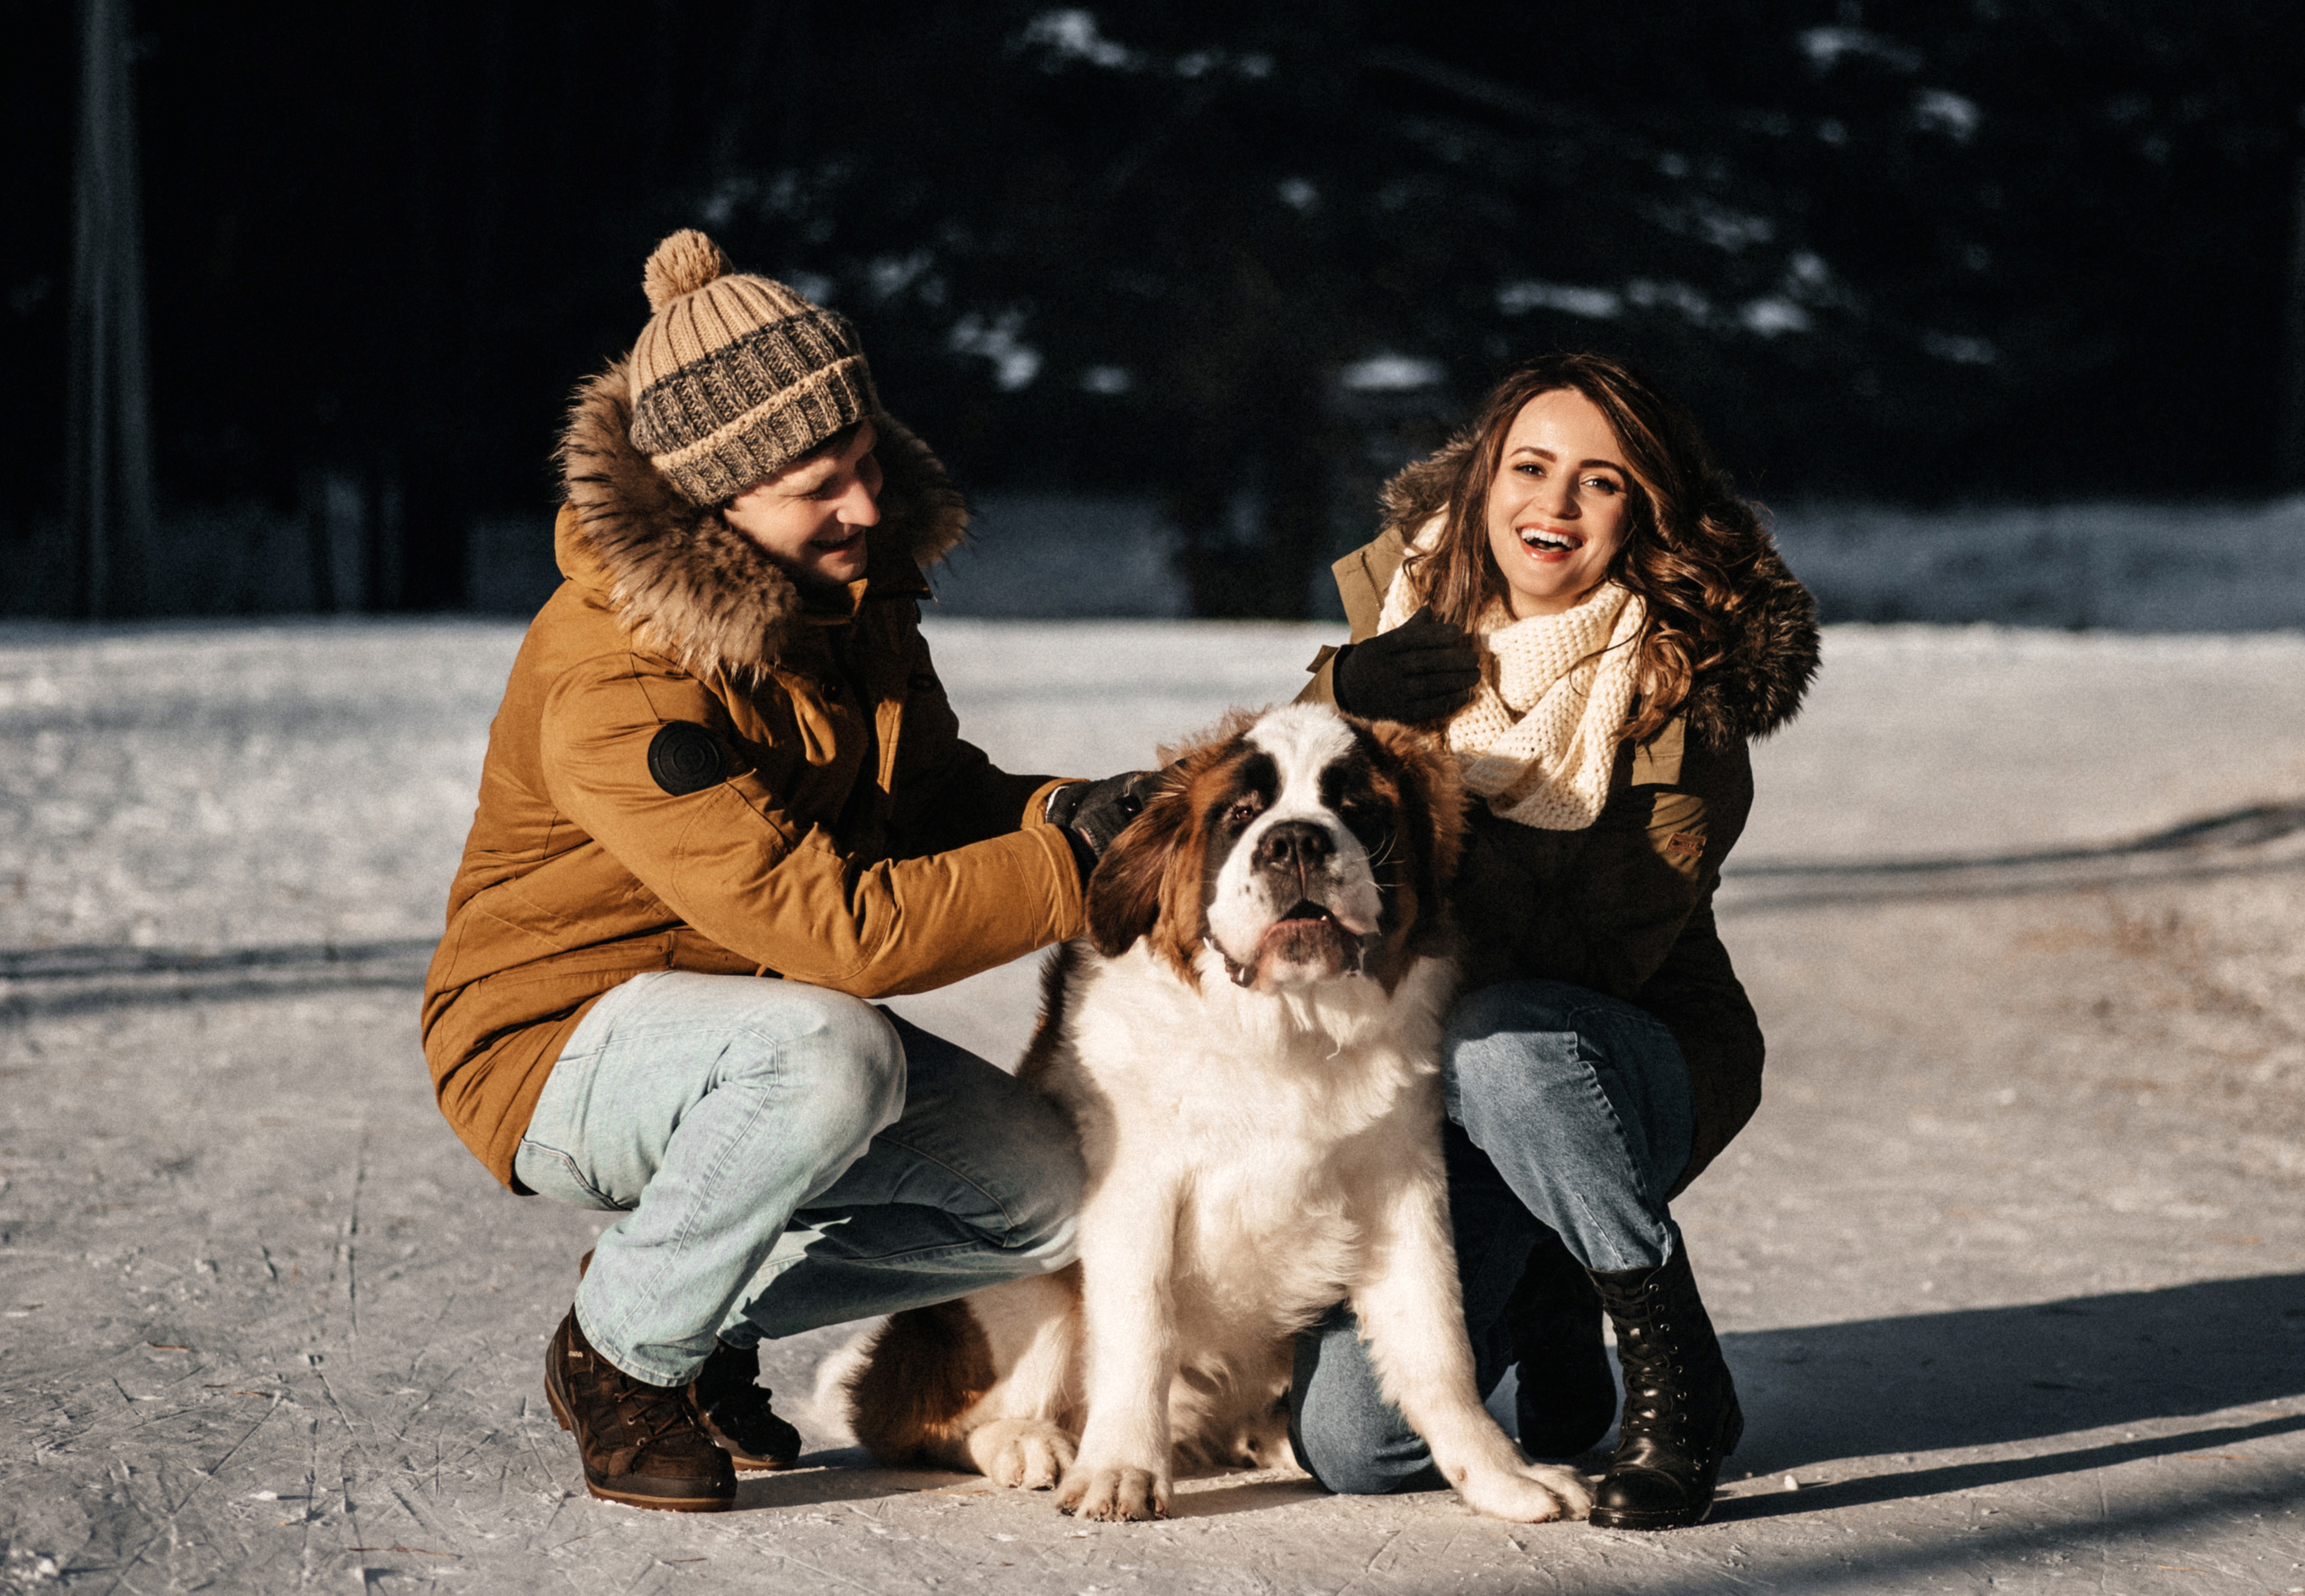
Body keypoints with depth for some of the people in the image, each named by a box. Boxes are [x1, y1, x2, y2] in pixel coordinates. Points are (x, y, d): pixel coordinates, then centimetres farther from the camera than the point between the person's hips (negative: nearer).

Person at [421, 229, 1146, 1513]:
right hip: (559, 1045, -8)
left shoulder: (843, 584, -5)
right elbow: (836, 927, -34)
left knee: (1048, 1193, -6)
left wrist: (1071, 810, -13)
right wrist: (1073, 860, -29)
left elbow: (933, 791, 8)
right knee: (833, 1053, -38)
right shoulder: (611, 682, -30)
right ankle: (622, 1356, -12)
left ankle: (709, 1307, 12)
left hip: (758, 1024, 8)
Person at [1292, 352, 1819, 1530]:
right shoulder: (1412, 614, 0)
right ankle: (1542, 1298, 17)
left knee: (1500, 1037, -41)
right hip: (1418, 1078, 3)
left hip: (1622, 1069, -3)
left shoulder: (1683, 688, -14)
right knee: (1353, 1445, -17)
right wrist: (1341, 698, -17)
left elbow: (1597, 949, -22)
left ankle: (1677, 1382, -20)